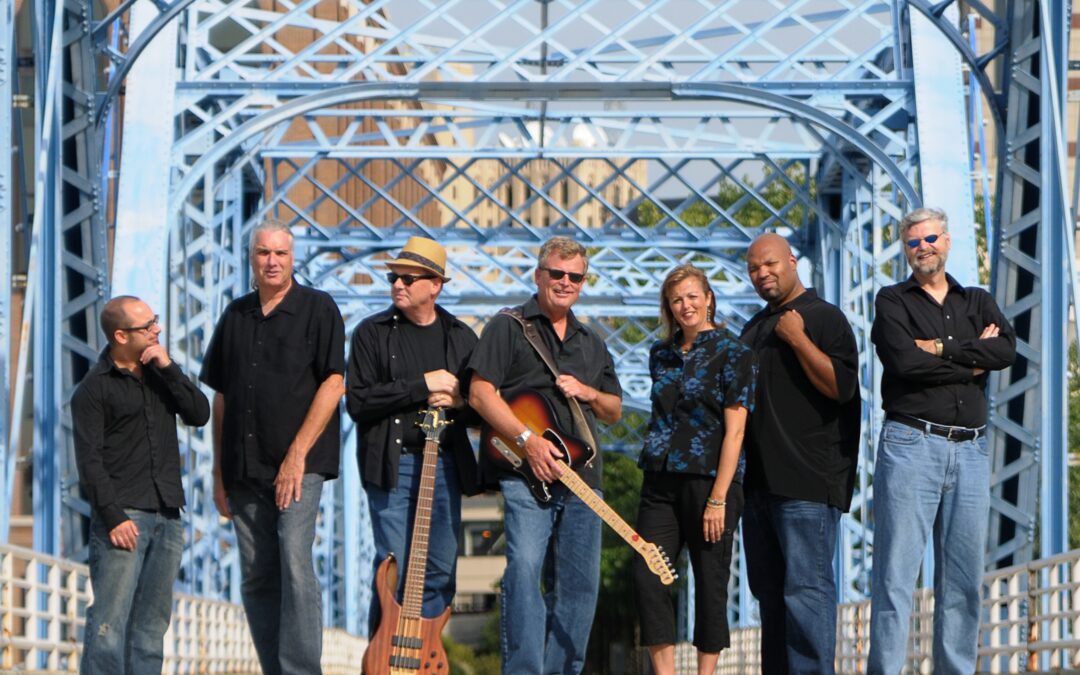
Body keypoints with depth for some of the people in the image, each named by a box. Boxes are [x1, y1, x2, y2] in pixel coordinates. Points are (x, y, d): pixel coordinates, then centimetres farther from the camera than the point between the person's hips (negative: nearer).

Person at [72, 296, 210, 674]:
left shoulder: (160, 373, 16)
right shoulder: (94, 389, -4)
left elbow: (199, 414, 4)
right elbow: (89, 460, -9)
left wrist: (168, 368, -5)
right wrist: (113, 518, -16)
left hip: (167, 516, 6)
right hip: (124, 516, -6)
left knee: (151, 624, 8)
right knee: (110, 621, -11)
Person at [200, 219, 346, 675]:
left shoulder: (318, 310, 0)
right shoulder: (236, 316, 14)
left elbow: (333, 383, -9)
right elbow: (220, 395, 17)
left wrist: (297, 455, -14)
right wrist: (219, 471, 12)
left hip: (299, 465, -5)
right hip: (244, 469, 5)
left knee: (294, 563, -16)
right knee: (256, 578, 5)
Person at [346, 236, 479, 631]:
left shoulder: (461, 337, 13)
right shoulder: (373, 333, 3)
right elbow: (358, 402, -9)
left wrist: (458, 401, -6)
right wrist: (422, 385, -12)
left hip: (446, 463, 3)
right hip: (392, 465, -3)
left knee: (440, 573, 4)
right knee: (393, 572, -5)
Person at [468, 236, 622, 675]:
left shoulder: (592, 344, 23)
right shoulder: (508, 328, 4)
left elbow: (615, 412, 26)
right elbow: (480, 393, -7)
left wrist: (588, 393, 3)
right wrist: (528, 440, -17)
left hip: (582, 475, 6)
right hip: (526, 475, -6)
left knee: (578, 584, 5)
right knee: (524, 569, -20)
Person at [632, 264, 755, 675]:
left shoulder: (732, 353, -4)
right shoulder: (661, 355, 13)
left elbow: (734, 431, -9)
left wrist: (718, 498, -15)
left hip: (708, 483, -5)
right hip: (661, 483, 5)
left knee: (710, 583, 1)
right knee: (646, 576, -5)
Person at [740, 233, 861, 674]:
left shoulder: (823, 318, -3)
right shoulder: (754, 329, 21)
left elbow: (841, 386, -14)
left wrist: (798, 339, -15)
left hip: (806, 483, -8)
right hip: (759, 481, 8)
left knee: (807, 586, -11)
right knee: (769, 589, 10)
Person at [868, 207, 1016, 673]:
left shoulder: (978, 302, 18)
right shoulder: (893, 302, 7)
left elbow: (1007, 351, -3)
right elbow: (903, 361, -11)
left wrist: (941, 349, -10)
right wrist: (973, 360, -4)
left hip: (969, 448, 4)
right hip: (911, 444, -4)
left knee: (963, 578, 5)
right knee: (896, 573, -8)